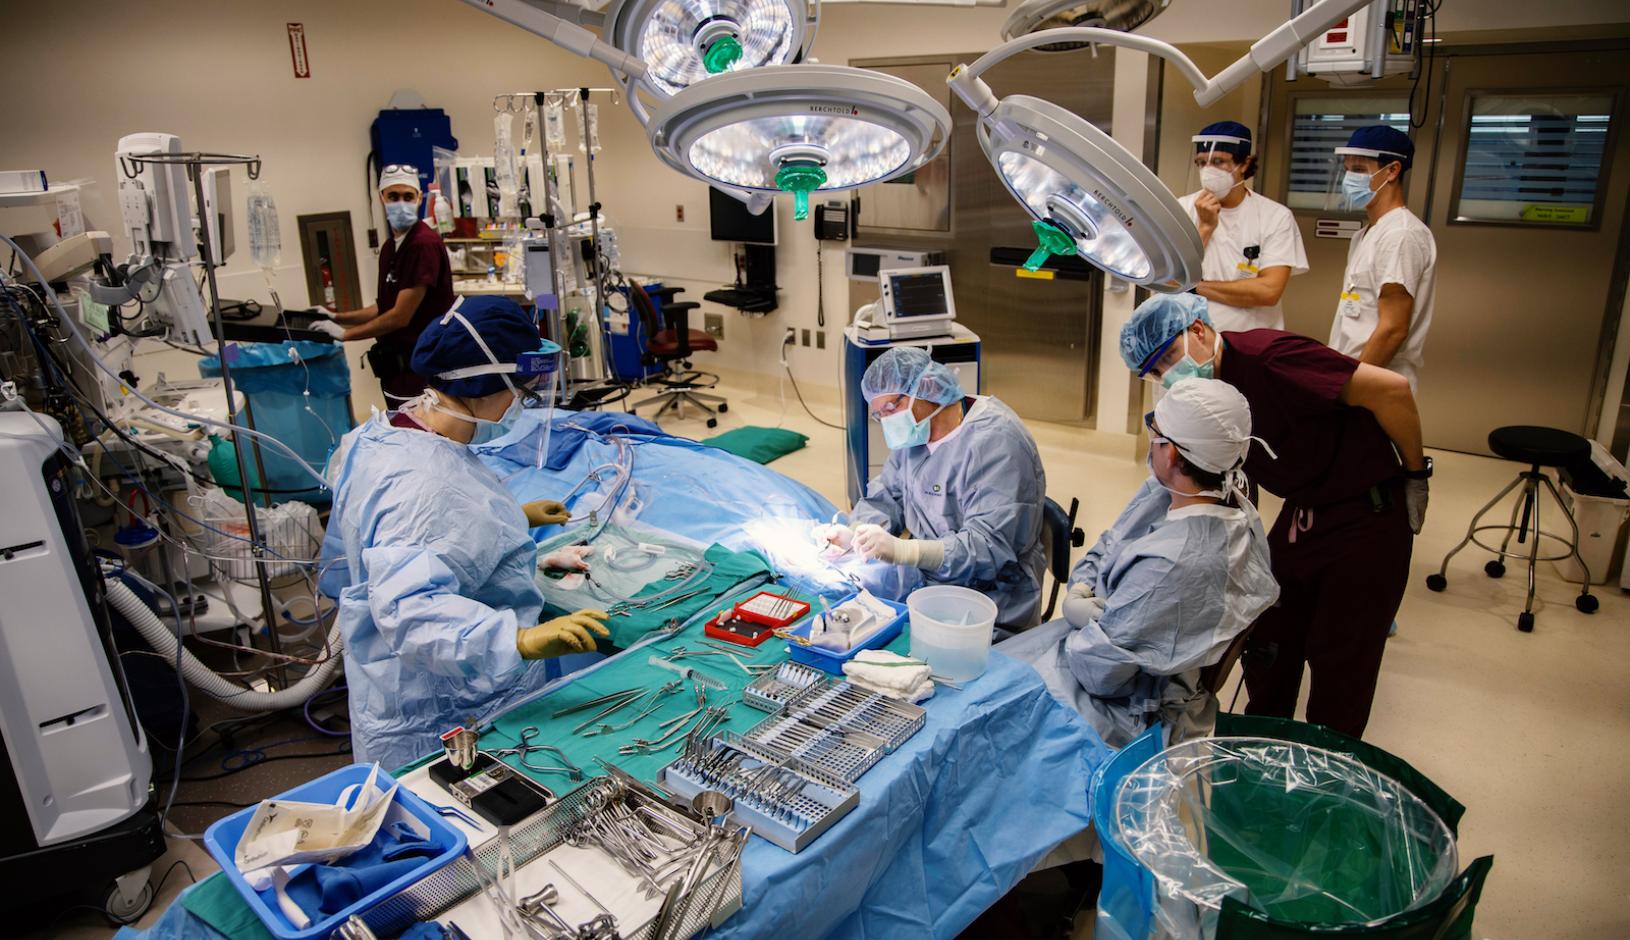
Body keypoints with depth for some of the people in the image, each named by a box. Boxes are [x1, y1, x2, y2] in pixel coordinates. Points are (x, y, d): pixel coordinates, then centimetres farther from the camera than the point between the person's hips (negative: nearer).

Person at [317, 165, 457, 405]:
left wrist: (345, 333, -7)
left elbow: (401, 316, -17)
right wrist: (336, 317, 12)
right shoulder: (390, 247, 11)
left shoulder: (424, 243, -17)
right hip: (397, 367, 8)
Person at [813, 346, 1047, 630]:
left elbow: (988, 547, -28)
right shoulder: (916, 431, 7)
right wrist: (853, 534, -10)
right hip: (925, 580, 8)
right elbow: (886, 497, 12)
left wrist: (900, 550, -39)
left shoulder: (994, 442, -21)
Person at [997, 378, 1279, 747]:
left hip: (1125, 703, -8)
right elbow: (1105, 548, 9)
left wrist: (1081, 613, -9)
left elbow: (1102, 669, -27)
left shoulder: (1175, 565, -35)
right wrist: (1079, 591, -10)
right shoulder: (1163, 494, -9)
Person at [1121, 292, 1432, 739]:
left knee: (1341, 656, 3)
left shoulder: (1266, 358, -27)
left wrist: (1415, 474, -14)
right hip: (1303, 510, 8)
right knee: (1267, 637, 15)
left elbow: (1391, 388, -26)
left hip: (1367, 513, -8)